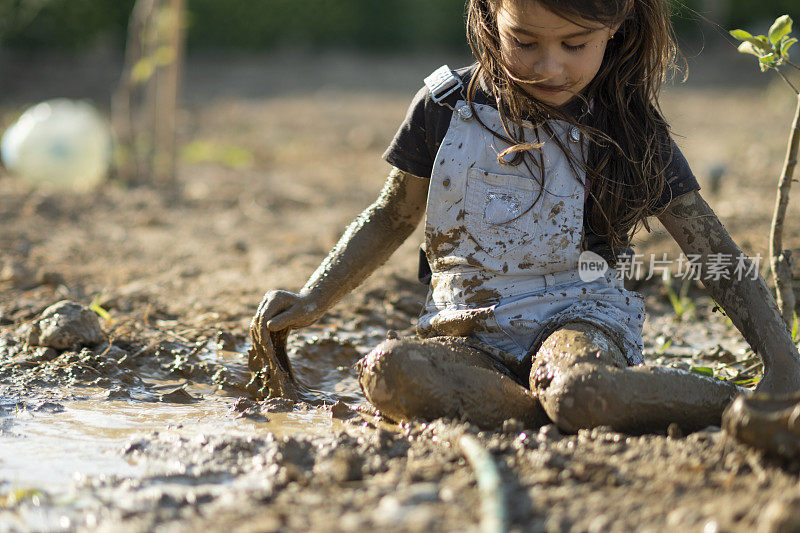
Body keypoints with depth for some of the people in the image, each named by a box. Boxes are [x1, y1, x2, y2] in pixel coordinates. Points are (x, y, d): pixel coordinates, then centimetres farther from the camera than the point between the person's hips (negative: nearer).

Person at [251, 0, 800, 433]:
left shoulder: (627, 127, -3)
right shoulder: (446, 105, 1)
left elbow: (717, 254, -1)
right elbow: (392, 218, 17)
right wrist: (312, 301, 8)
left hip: (577, 316, -3)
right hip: (472, 336, 3)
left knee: (579, 390, -41)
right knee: (388, 371, -33)